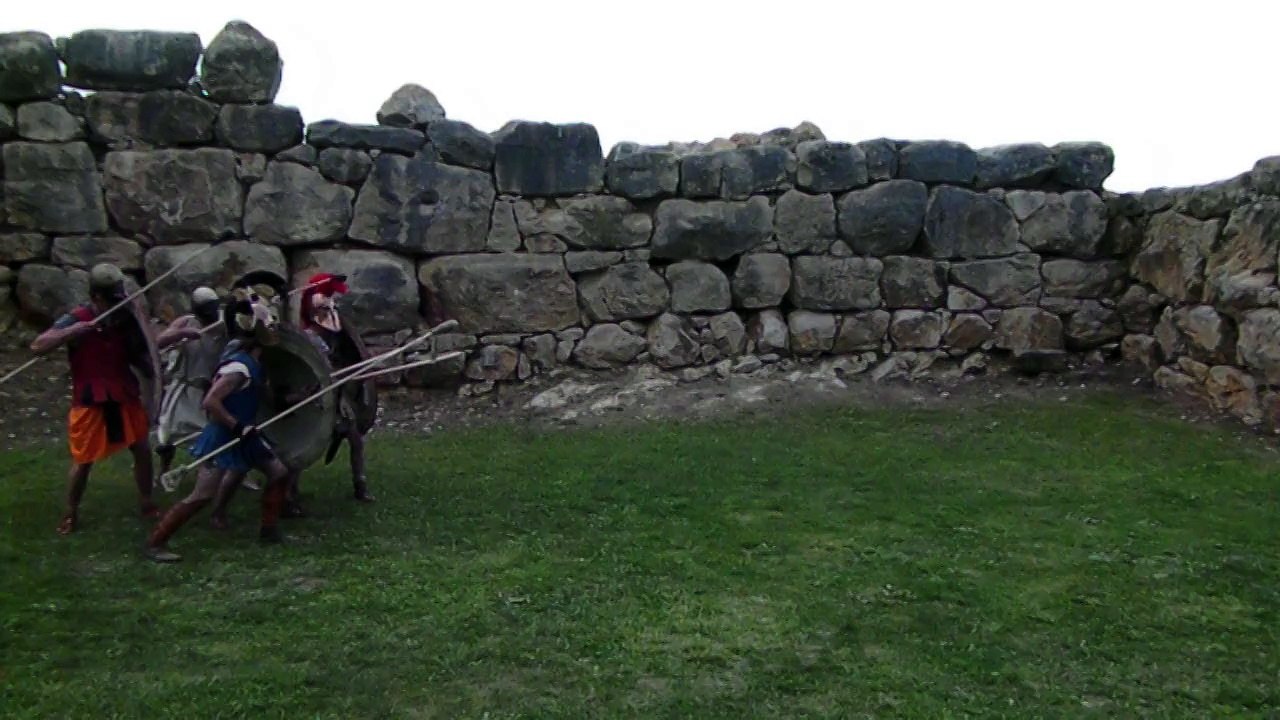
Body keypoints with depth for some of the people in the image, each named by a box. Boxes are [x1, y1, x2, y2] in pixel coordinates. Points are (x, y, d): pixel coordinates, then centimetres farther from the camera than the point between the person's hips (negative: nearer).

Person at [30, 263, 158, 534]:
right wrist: (73, 331, -34)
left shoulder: (126, 319, -3)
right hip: (90, 401, -4)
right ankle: (70, 513, 24)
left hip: (125, 397, 4)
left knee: (142, 449, 9)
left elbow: (140, 354, 7)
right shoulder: (76, 319, -15)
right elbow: (38, 346, -23)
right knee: (83, 460, 5)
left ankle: (146, 503, 27)